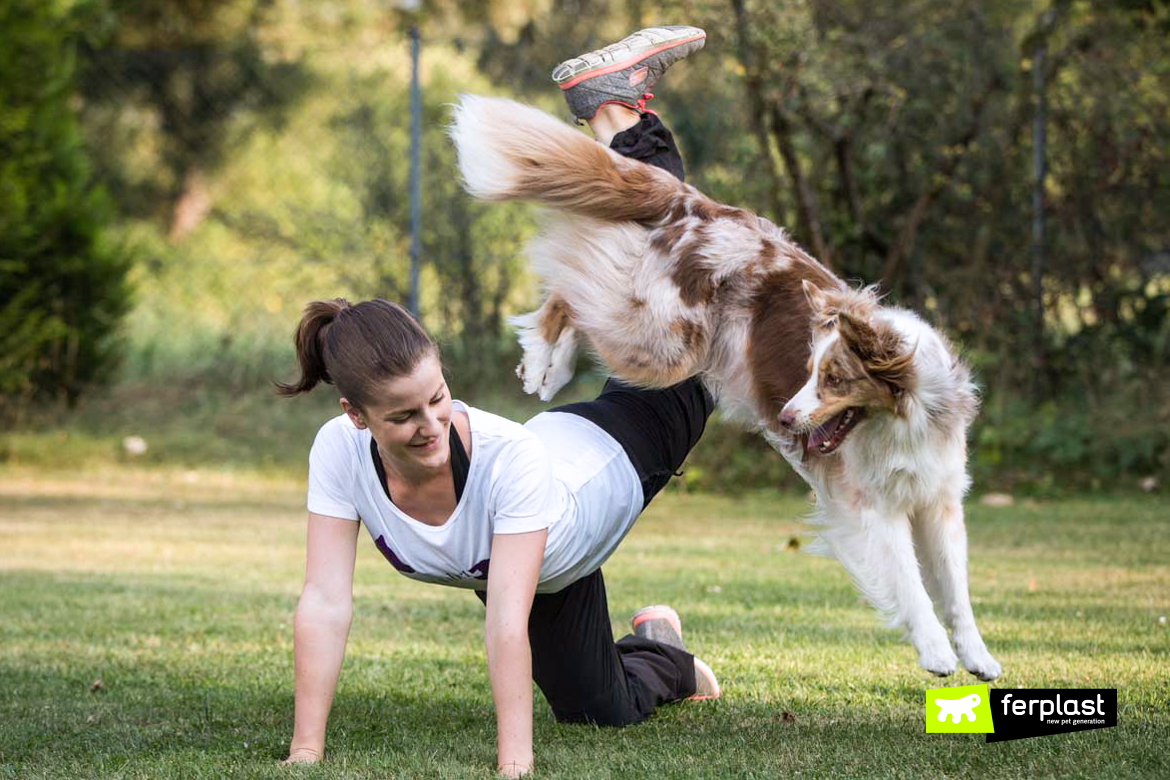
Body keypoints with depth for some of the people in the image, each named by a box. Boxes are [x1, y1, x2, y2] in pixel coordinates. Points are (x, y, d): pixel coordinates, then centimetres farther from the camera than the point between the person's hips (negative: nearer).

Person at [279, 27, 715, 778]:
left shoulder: (507, 457, -46)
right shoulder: (341, 452, -38)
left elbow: (508, 620, -51)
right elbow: (326, 604, -36)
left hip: (607, 456, -3)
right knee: (601, 713, 15)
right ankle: (660, 650, 50)